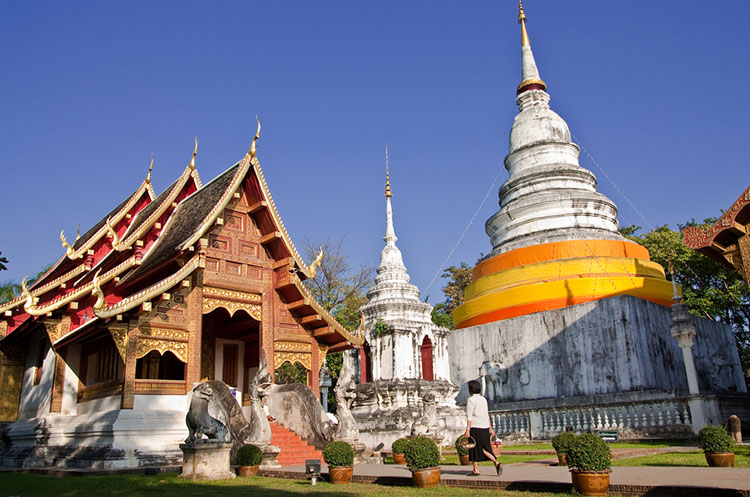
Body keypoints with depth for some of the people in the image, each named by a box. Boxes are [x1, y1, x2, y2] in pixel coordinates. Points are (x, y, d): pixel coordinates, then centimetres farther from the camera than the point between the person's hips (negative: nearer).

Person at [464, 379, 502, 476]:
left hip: (475, 427, -7)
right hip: (485, 427, 7)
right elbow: (487, 415, 15)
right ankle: (496, 462, -9)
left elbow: (469, 416, -14)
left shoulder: (470, 400, -9)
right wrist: (490, 428, 18)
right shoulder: (483, 399, 13)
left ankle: (475, 470, 8)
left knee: (473, 448, 4)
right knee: (484, 448, 10)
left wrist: (467, 429, -15)